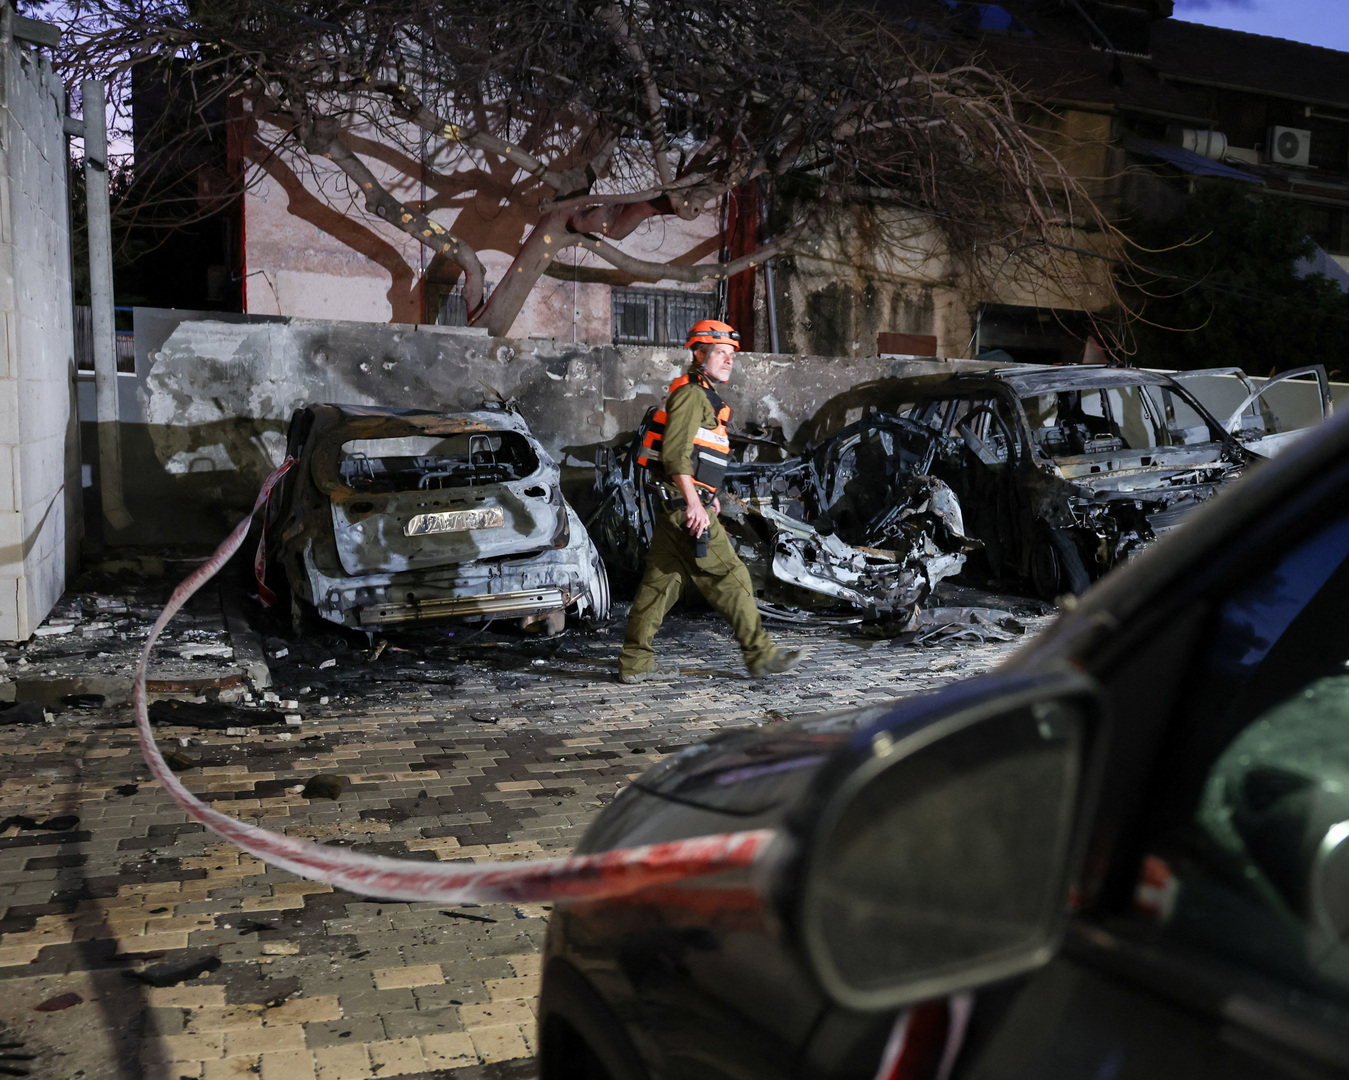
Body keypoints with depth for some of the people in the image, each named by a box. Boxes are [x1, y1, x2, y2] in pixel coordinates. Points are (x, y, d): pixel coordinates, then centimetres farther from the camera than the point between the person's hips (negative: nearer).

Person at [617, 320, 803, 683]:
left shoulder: (705, 396, 23)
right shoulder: (691, 393, -10)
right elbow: (675, 451, -20)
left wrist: (709, 495, 26)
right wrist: (694, 503, -23)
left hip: (676, 504, 10)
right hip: (684, 502, -10)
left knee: (662, 579, 9)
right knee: (728, 576, -5)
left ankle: (634, 662, 12)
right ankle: (760, 654, 1)